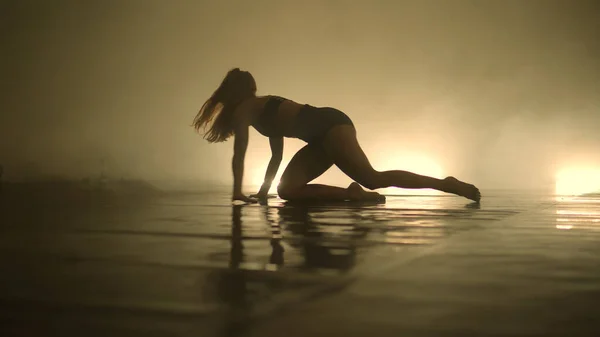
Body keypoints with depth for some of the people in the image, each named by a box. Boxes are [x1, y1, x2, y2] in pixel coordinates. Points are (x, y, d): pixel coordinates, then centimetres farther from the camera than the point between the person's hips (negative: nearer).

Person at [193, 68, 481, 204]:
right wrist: (262, 192, 33)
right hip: (324, 134, 9)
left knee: (372, 178, -22)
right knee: (287, 189, 2)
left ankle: (445, 183, -23)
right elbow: (277, 156, 33)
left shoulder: (242, 110, 6)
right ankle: (350, 194, -9)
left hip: (330, 126, -9)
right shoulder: (265, 107, 31)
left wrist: (238, 193, 8)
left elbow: (239, 156, 1)